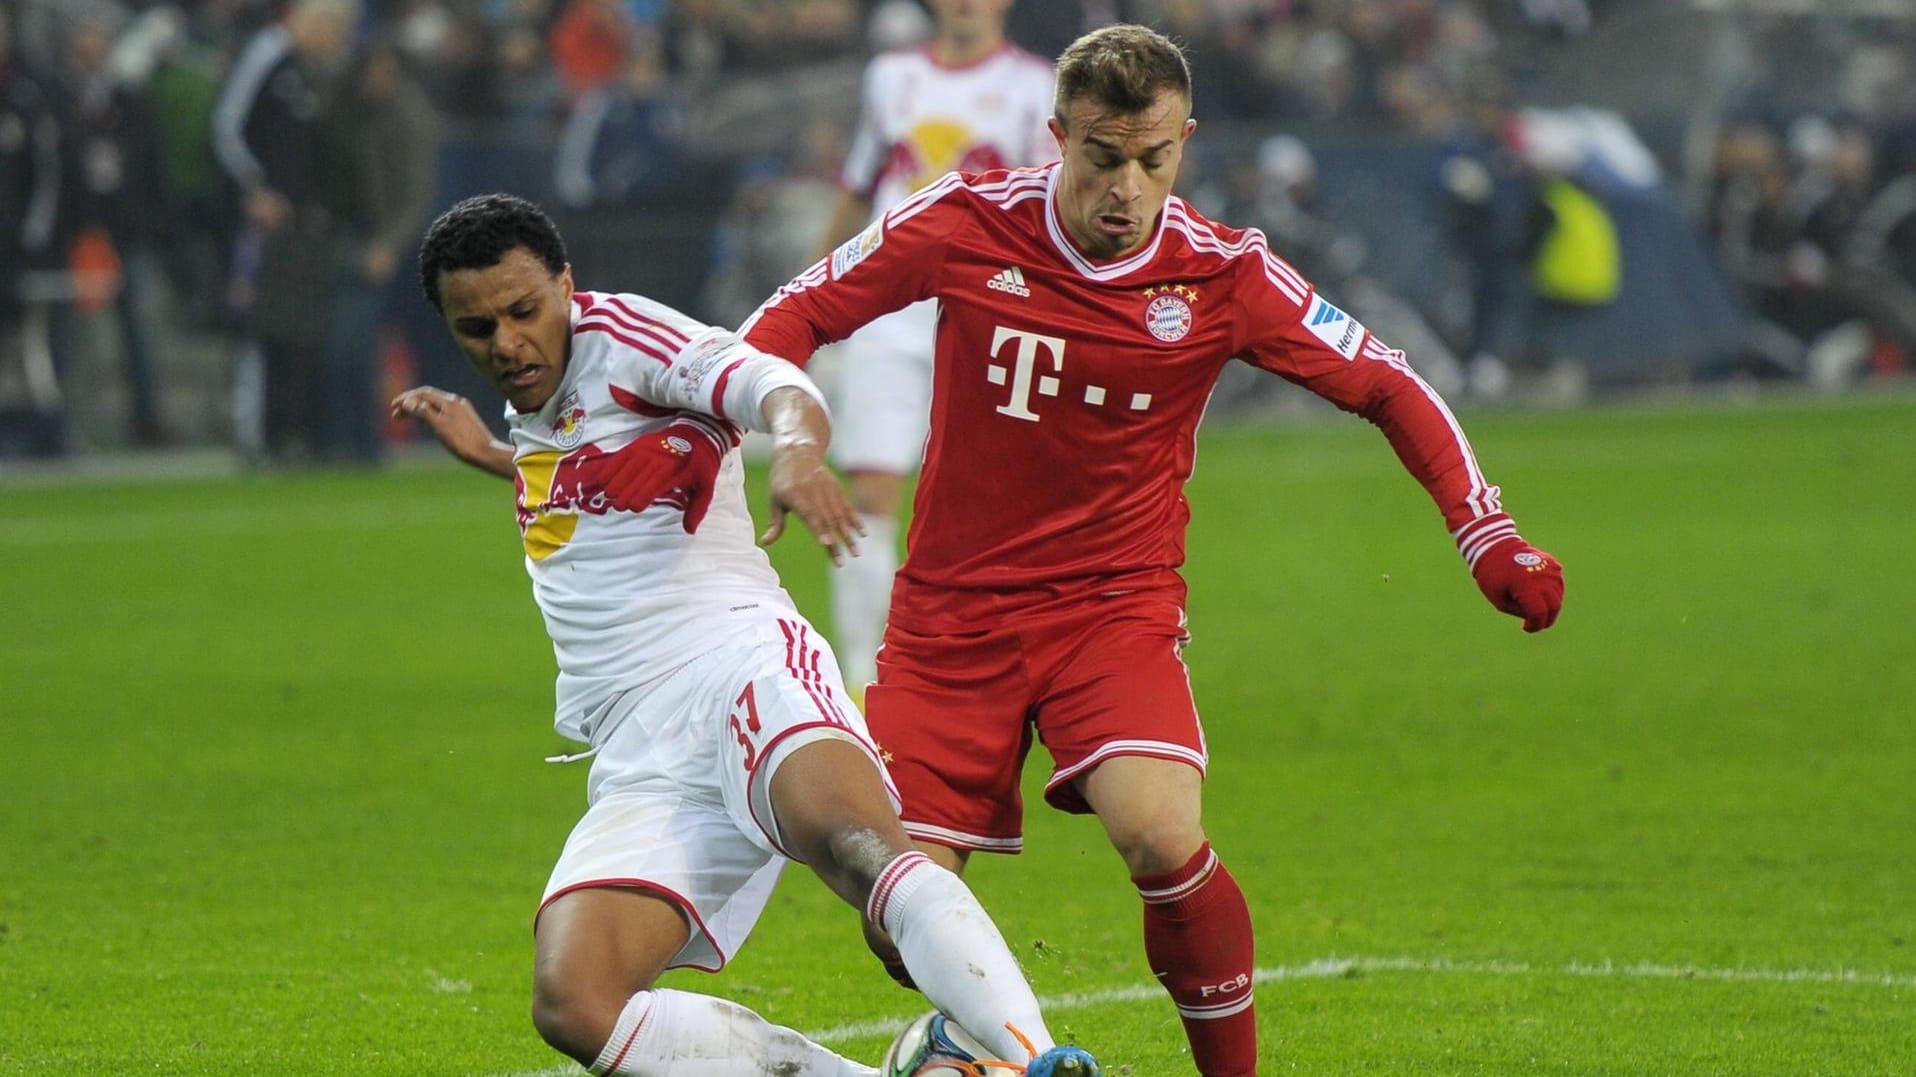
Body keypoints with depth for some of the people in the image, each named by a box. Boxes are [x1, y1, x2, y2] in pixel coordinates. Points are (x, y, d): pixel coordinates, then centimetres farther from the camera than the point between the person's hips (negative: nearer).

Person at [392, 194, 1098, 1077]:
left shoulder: (620, 336, 0)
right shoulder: (533, 408, 23)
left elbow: (774, 386, -20)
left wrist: (796, 445, -42)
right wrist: (488, 456, 43)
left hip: (735, 663, -7)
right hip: (641, 764, 7)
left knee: (854, 841, -40)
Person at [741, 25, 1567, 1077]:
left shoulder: (1222, 276, -8)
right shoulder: (965, 223, -8)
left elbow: (1386, 386, 2)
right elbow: (797, 315, 3)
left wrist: (1488, 536, -7)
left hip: (1114, 605, -1)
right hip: (950, 613, 1)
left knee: (1160, 840, -28)